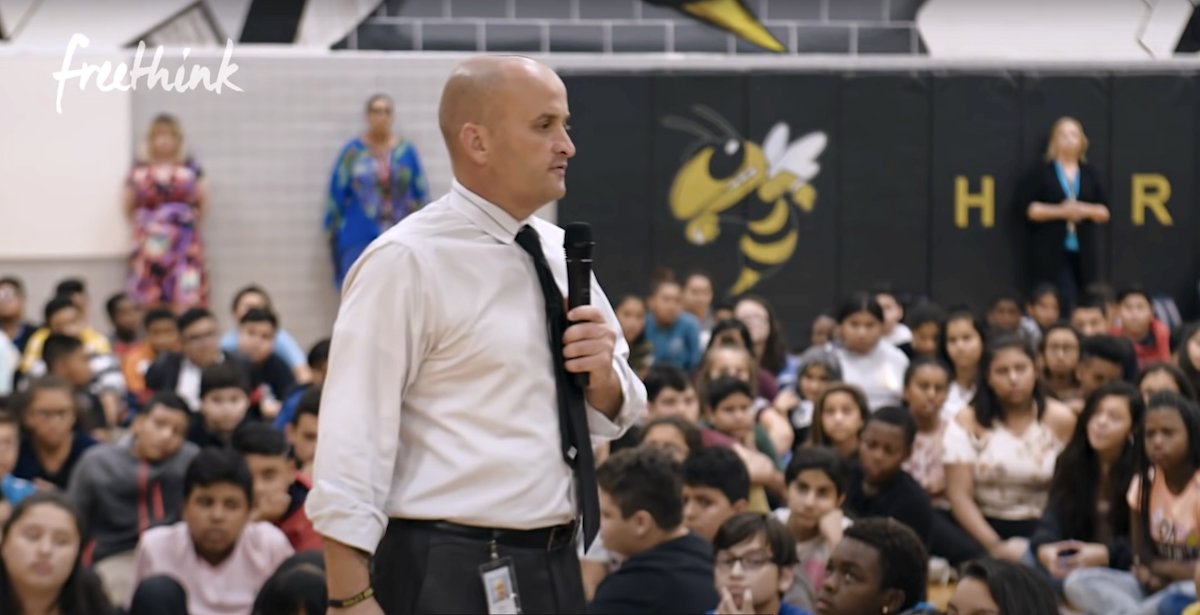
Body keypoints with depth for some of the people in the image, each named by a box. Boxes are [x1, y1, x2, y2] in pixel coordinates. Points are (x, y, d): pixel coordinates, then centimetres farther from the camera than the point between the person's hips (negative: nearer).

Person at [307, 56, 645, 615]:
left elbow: (612, 417, 18)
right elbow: (353, 434, -16)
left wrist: (604, 376, -4)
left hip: (555, 566, 7)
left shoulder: (559, 254, 9)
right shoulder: (406, 261, -11)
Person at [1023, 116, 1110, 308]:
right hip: (1051, 253, -3)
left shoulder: (1090, 174, 13)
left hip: (1084, 253, 3)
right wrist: (1060, 211, -16)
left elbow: (1105, 212, 10)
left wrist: (1085, 210, -11)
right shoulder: (1042, 173, 3)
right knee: (1063, 303, -14)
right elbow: (1029, 209, -5)